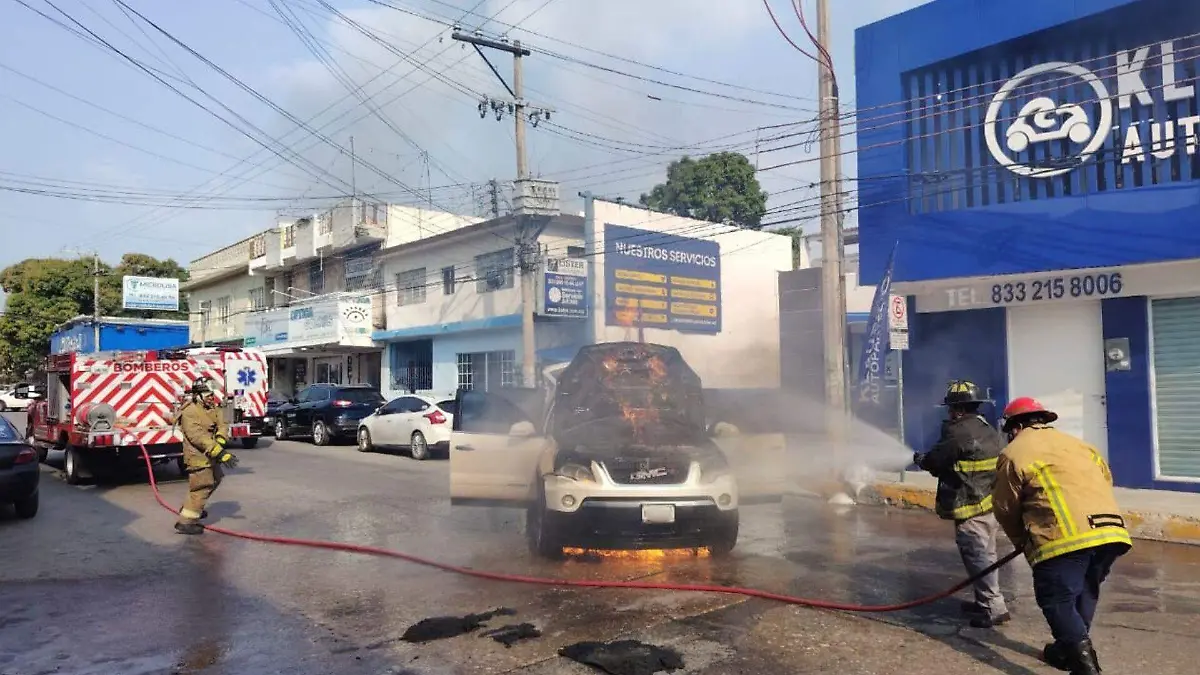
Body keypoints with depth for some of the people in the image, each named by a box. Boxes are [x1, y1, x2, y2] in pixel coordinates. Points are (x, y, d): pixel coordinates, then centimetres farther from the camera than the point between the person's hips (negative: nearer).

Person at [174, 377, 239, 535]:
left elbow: (221, 426, 0)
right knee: (202, 487, -12)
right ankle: (185, 522, -8)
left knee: (214, 480, 26)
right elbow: (199, 437, -30)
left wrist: (220, 441, -24)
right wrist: (220, 453, -36)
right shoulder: (189, 412, -21)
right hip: (198, 456, -10)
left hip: (210, 455, 10)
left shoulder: (212, 408, 8)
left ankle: (191, 508, 43)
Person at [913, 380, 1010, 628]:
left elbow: (935, 461, -9)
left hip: (971, 508, -10)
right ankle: (985, 601, 28)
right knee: (985, 555, 18)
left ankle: (994, 608, -5)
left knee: (977, 557, -5)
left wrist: (920, 459, 12)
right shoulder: (989, 431, 13)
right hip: (991, 504, 10)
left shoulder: (959, 432, -16)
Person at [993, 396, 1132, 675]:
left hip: (1065, 537, -7)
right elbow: (1105, 480, 26)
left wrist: (1021, 540, 26)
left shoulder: (1014, 453, 5)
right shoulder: (1077, 444, 25)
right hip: (1110, 532, 7)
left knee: (1056, 600, 2)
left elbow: (1006, 507, 9)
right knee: (1084, 593, 23)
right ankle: (1071, 648, 33)